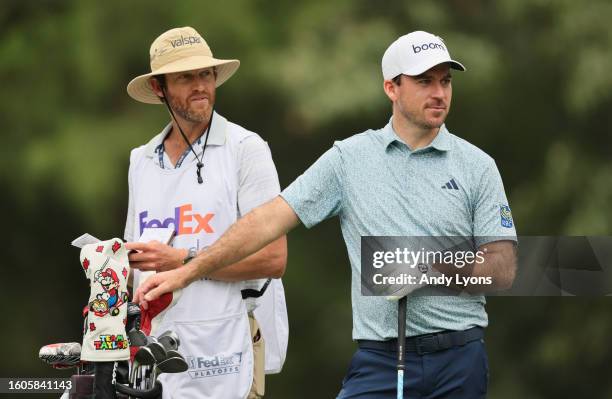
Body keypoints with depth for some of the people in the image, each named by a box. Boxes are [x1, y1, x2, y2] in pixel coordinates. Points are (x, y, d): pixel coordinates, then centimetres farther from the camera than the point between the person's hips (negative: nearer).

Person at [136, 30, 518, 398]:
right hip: (379, 360, 0)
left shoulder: (477, 166, 4)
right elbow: (271, 219, 2)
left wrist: (439, 265, -14)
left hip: (459, 359, 0)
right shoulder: (349, 158, 6)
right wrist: (186, 272, -4)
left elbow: (503, 270, 3)